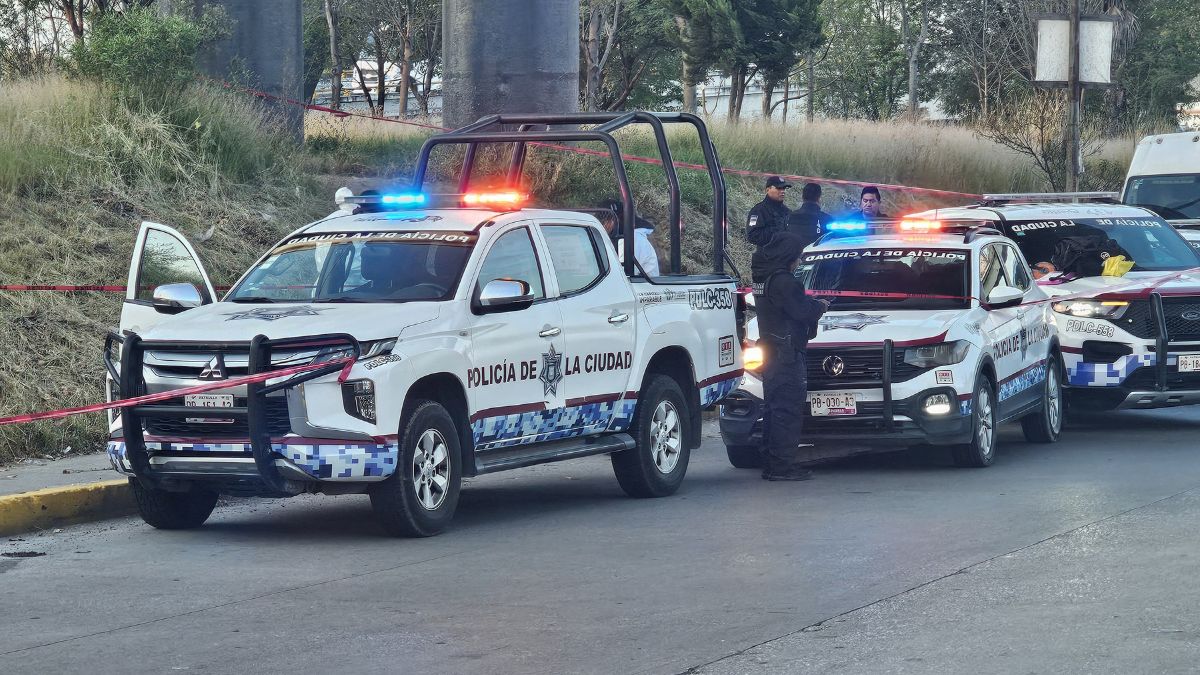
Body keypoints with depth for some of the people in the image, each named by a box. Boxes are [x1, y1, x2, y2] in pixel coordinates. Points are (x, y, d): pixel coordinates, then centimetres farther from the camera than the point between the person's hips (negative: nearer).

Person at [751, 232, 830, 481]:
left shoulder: (762, 277, 15)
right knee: (788, 409, -9)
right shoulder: (782, 280, -16)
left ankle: (772, 464, 18)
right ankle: (782, 466, -11)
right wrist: (819, 306, 1)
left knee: (775, 409, 15)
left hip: (771, 351, 10)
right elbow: (801, 311, -17)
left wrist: (811, 304, 12)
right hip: (787, 352, -10)